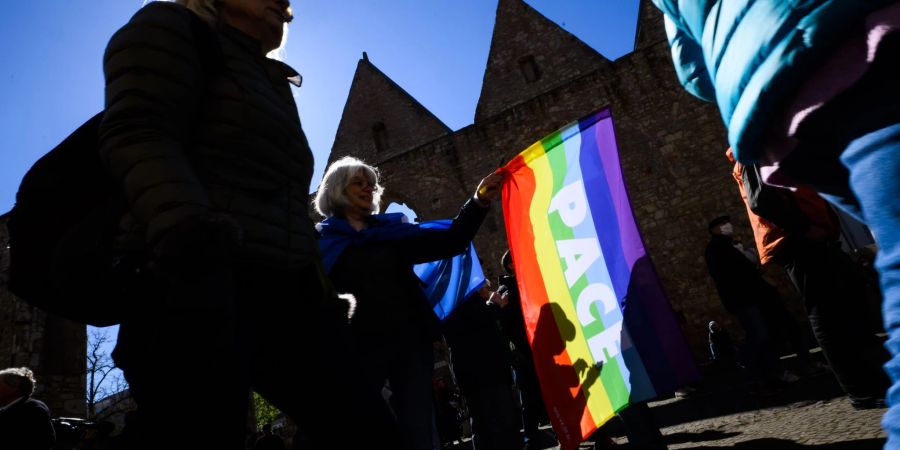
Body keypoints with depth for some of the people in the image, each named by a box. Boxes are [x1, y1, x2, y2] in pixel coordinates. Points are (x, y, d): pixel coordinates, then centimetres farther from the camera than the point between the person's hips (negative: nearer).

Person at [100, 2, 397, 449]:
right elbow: (138, 133, -9)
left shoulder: (273, 84, 30)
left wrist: (320, 286, 20)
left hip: (285, 293, 7)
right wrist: (182, 219, -29)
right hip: (200, 279, -7)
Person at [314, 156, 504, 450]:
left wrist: (479, 202, -4)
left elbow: (450, 243, 7)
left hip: (411, 342, 3)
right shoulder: (321, 240, 7)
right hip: (359, 348, -2)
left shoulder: (392, 230, 15)